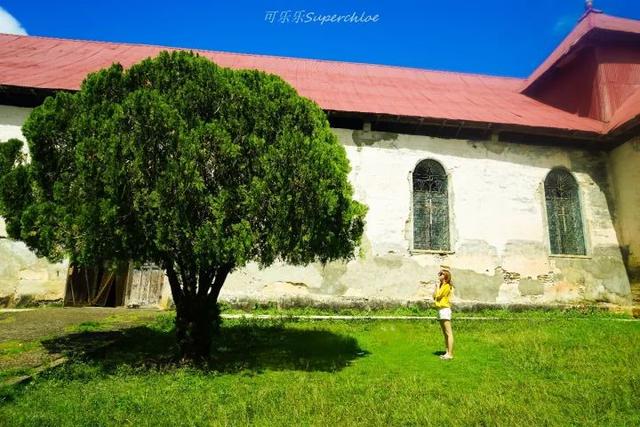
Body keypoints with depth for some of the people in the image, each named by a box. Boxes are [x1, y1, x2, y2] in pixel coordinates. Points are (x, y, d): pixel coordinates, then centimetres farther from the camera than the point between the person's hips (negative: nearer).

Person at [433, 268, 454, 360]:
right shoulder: (441, 286, 19)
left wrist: (438, 285, -5)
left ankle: (450, 354, -9)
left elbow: (438, 296, -15)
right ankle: (447, 352, 17)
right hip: (440, 310, 10)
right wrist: (436, 286, 10)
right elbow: (434, 296, 15)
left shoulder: (447, 286, -9)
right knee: (445, 333, 12)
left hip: (445, 309, -10)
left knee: (448, 333, -9)